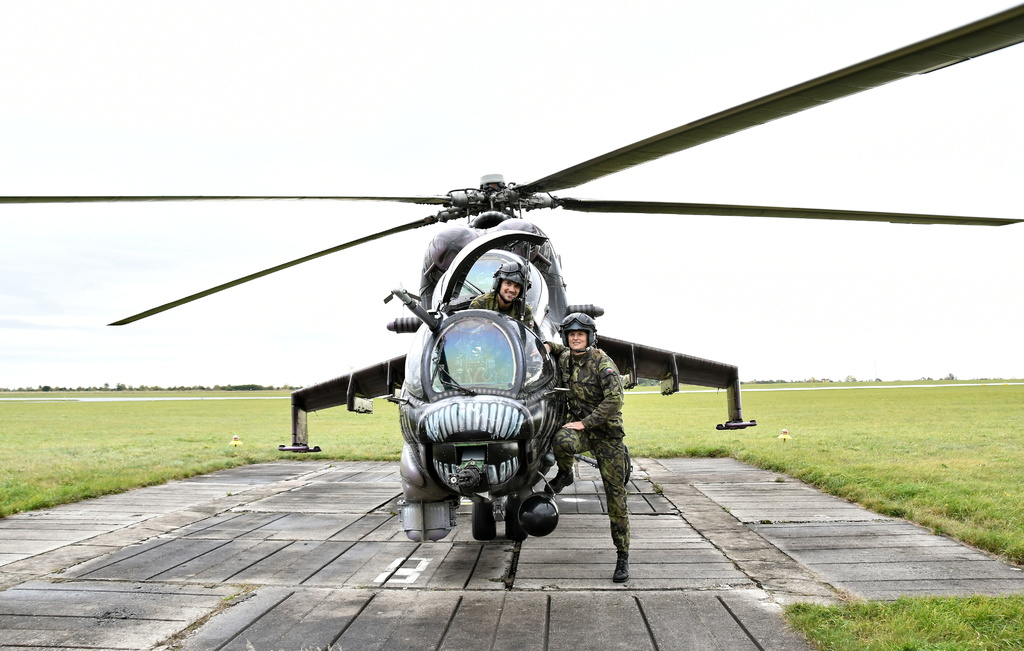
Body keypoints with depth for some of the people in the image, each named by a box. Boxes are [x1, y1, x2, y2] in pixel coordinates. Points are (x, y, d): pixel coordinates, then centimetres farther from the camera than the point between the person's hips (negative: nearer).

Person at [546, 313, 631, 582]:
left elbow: (614, 400, -22)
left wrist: (585, 422, -22)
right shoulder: (565, 359, 4)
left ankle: (622, 555, 9)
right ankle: (565, 474, 0)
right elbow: (560, 349, 29)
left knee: (615, 494, -1)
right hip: (580, 426, 3)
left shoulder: (603, 363, -14)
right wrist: (547, 346, 6)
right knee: (562, 441, -34)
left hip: (607, 432, -3)